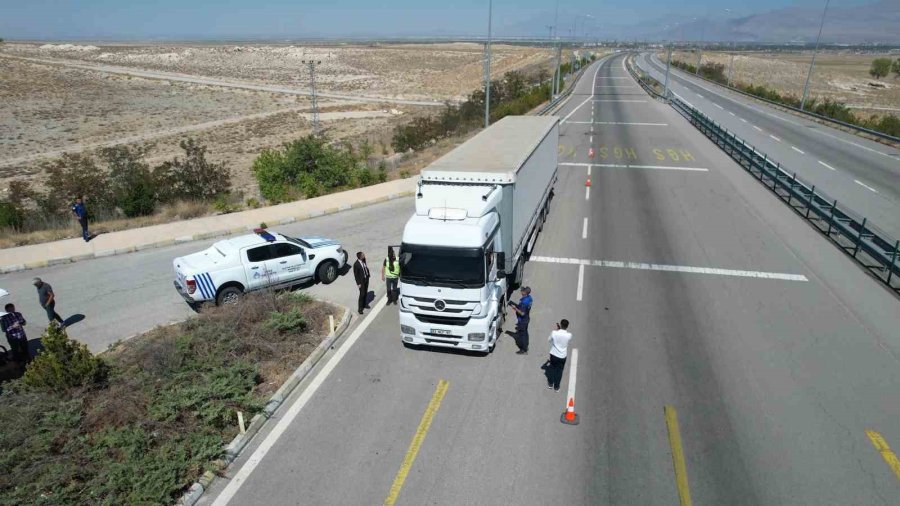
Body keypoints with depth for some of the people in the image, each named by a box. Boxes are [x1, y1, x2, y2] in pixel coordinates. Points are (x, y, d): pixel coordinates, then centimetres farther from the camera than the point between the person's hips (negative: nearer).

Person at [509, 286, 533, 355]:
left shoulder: (524, 301, -32)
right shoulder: (529, 297, -3)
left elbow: (522, 313, -30)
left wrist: (515, 308, -22)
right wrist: (516, 305, 5)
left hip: (522, 320, -9)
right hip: (526, 318, 9)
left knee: (521, 334, 4)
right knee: (525, 332, 24)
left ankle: (524, 350, 14)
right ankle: (526, 346, 40)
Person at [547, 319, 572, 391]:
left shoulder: (554, 333, -22)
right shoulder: (569, 335, -21)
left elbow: (549, 340, -1)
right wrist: (565, 329, 1)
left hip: (554, 354, 0)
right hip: (562, 356, 0)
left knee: (552, 369, 22)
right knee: (559, 371, 17)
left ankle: (550, 384, 37)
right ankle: (556, 387, 29)